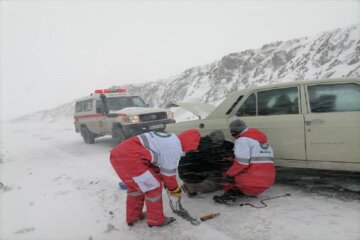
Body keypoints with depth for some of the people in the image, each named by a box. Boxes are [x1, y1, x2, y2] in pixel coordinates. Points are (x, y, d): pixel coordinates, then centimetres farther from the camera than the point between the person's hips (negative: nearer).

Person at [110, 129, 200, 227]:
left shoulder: (168, 139, 23)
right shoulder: (174, 149, -6)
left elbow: (154, 165, 32)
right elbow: (168, 172, 3)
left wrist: (167, 183, 37)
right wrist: (175, 190, 21)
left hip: (118, 153, 10)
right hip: (129, 157, -10)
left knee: (135, 186, 26)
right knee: (154, 186, 6)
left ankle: (132, 217, 39)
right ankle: (156, 219, 21)